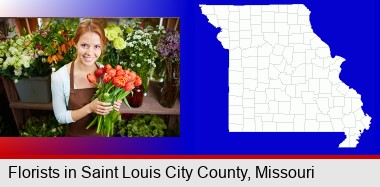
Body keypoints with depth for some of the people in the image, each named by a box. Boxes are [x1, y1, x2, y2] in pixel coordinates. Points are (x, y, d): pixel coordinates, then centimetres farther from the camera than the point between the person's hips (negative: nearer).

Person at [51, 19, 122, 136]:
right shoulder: (59, 77, -21)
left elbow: (108, 104, 3)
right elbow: (61, 117, -15)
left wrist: (113, 106, -19)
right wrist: (90, 108, -28)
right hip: (76, 135, -2)